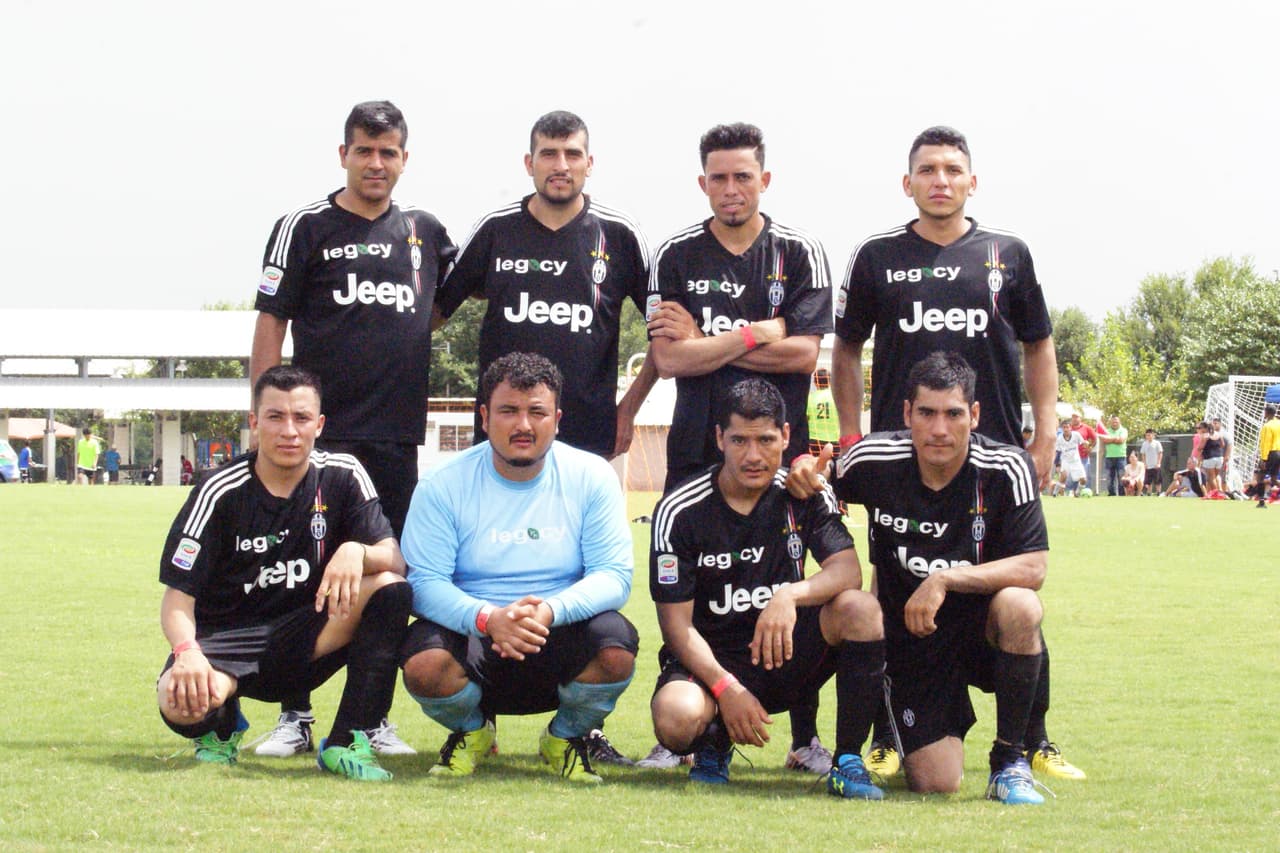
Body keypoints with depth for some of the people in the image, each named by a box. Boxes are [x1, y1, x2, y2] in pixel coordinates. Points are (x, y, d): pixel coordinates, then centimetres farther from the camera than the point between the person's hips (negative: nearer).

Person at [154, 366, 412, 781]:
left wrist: (357, 553, -32)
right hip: (225, 640, -2)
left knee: (391, 590, -23)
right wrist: (187, 652, -33)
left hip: (302, 645, 2)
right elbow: (177, 595, -11)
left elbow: (396, 561, -8)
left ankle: (347, 744, -19)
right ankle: (221, 726, 6)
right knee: (180, 701, -36)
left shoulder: (343, 476, -2)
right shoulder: (220, 493, -9)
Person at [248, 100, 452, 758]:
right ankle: (295, 715, 3)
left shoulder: (424, 230, 13)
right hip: (321, 430, -4)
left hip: (398, 435, 4)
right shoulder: (305, 227, 2)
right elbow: (270, 326, -1)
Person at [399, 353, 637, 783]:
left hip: (561, 639, 1)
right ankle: (471, 731, 7)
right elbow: (424, 582, -11)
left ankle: (566, 736, 5)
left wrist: (550, 610, -28)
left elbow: (614, 574, -8)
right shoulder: (444, 486, -3)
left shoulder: (591, 478, -1)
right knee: (424, 663, -33)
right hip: (473, 637, 0)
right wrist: (488, 618, -31)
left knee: (615, 647, -32)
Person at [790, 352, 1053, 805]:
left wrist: (944, 580, -30)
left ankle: (1009, 761, -15)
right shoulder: (874, 459, -12)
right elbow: (819, 488, 9)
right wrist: (804, 473, -15)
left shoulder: (1007, 468, -16)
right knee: (935, 784, -14)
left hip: (982, 630, -1)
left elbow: (1034, 567, -22)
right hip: (911, 638, 1)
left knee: (1020, 606, -37)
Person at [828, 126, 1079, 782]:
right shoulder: (878, 257, 6)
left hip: (997, 451, 1)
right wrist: (852, 438, 4)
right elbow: (846, 351, 13)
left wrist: (1044, 437, 5)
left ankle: (1033, 739, 7)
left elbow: (1037, 347, 13)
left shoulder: (1007, 253, 8)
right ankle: (888, 736, 11)